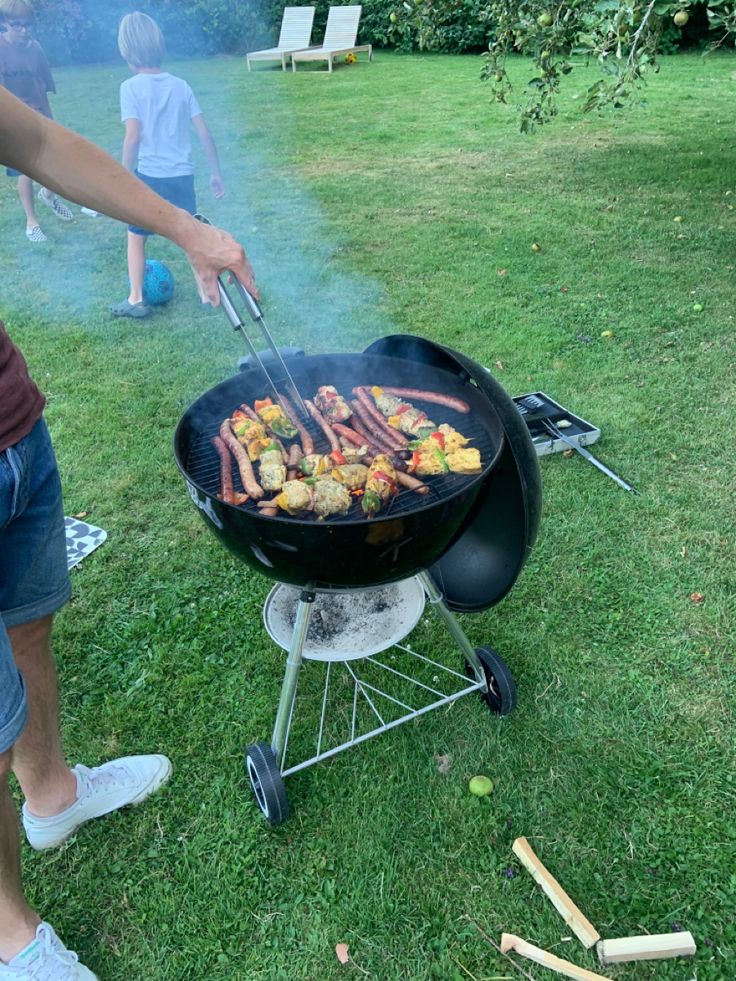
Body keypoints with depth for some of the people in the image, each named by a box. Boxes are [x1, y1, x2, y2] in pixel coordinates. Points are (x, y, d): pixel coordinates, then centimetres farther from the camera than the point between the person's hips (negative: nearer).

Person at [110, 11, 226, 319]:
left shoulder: (131, 86, -7)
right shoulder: (180, 85, 5)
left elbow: (133, 136, -15)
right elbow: (205, 134, 3)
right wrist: (216, 173, 12)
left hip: (150, 176, -3)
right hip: (182, 176, 3)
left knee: (136, 237, 14)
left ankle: (136, 300, 13)